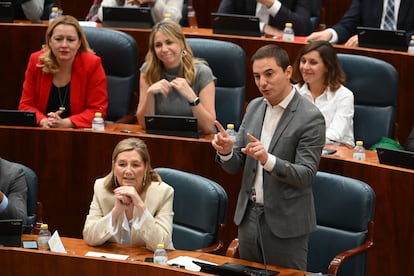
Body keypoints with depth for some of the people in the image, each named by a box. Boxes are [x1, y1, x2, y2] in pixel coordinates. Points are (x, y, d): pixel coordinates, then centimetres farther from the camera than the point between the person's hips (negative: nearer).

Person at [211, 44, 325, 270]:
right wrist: (226, 151, -16)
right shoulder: (254, 107, 6)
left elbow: (306, 175, -17)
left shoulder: (310, 117, -13)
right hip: (249, 216, 6)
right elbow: (234, 166, 7)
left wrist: (268, 160, -33)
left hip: (285, 223, -6)